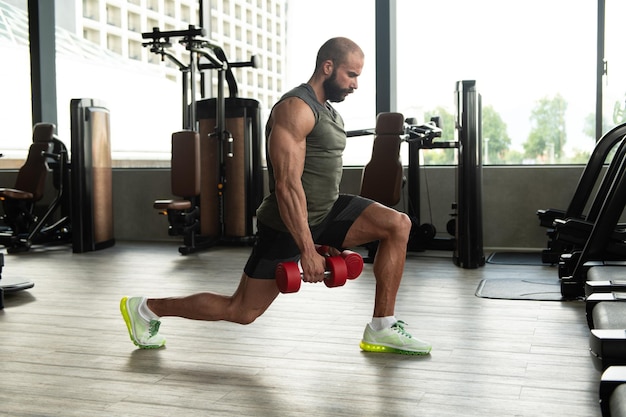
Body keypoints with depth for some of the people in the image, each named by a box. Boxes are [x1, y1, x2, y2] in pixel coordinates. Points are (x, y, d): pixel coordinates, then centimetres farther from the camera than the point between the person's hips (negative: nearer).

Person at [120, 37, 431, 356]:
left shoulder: (328, 111, 12)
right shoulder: (296, 108, -19)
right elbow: (287, 184, -27)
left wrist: (335, 236, 23)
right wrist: (307, 251, -29)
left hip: (326, 210, 9)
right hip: (287, 224, -9)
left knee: (398, 225, -6)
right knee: (241, 311, 1)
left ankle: (381, 329, 0)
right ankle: (145, 308, 19)